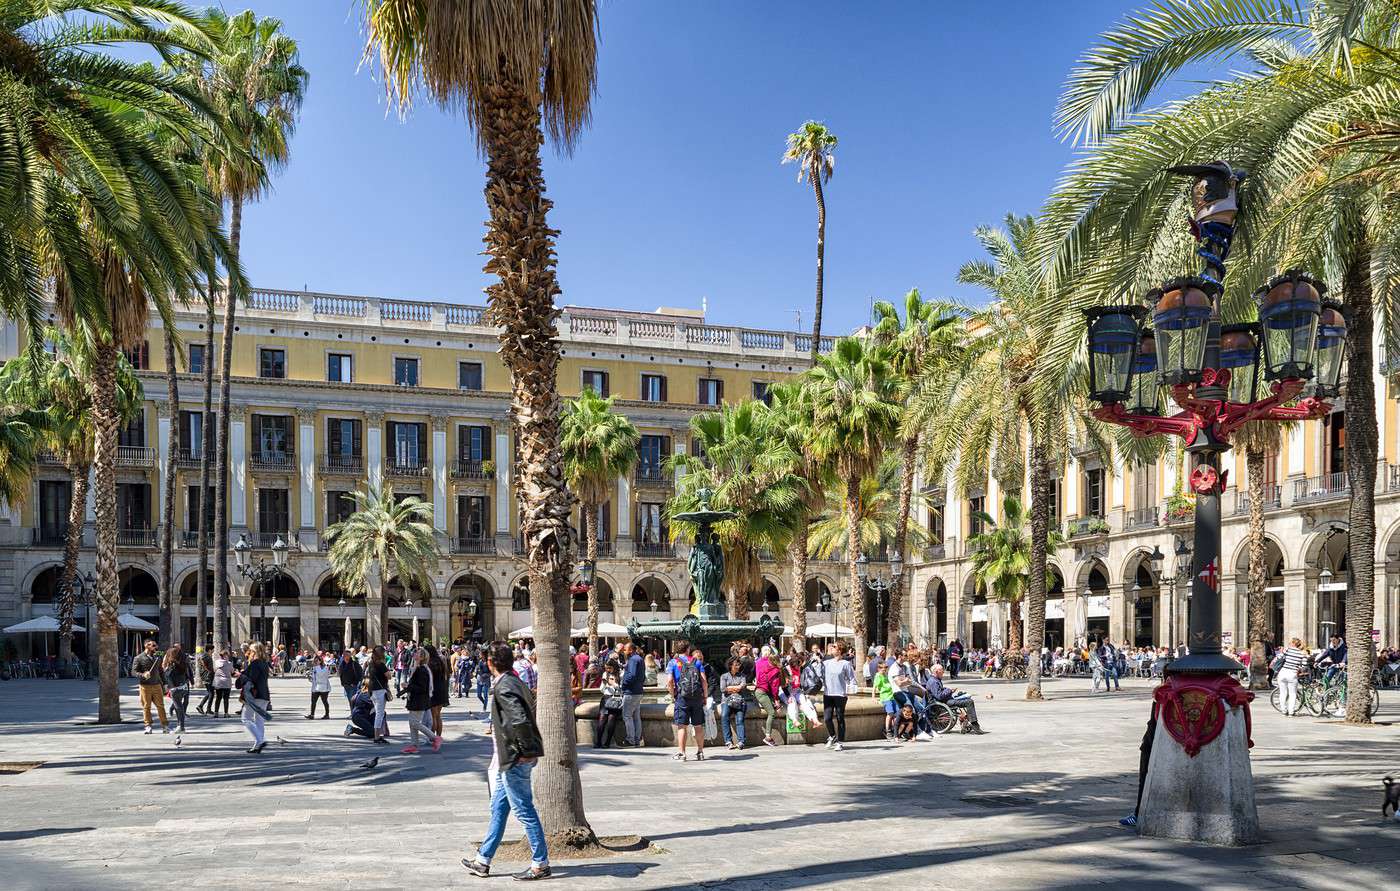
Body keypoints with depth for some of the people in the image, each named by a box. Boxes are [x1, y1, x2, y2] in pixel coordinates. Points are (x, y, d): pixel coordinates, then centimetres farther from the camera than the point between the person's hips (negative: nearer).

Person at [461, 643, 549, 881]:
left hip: (514, 760, -10)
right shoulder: (515, 683, 12)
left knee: (524, 811, -2)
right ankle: (483, 860, 26)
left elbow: (521, 720, -29)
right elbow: (526, 715, 16)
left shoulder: (503, 687, -18)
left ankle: (540, 864, 5)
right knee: (498, 809, 17)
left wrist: (526, 750, -18)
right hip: (510, 760, 10)